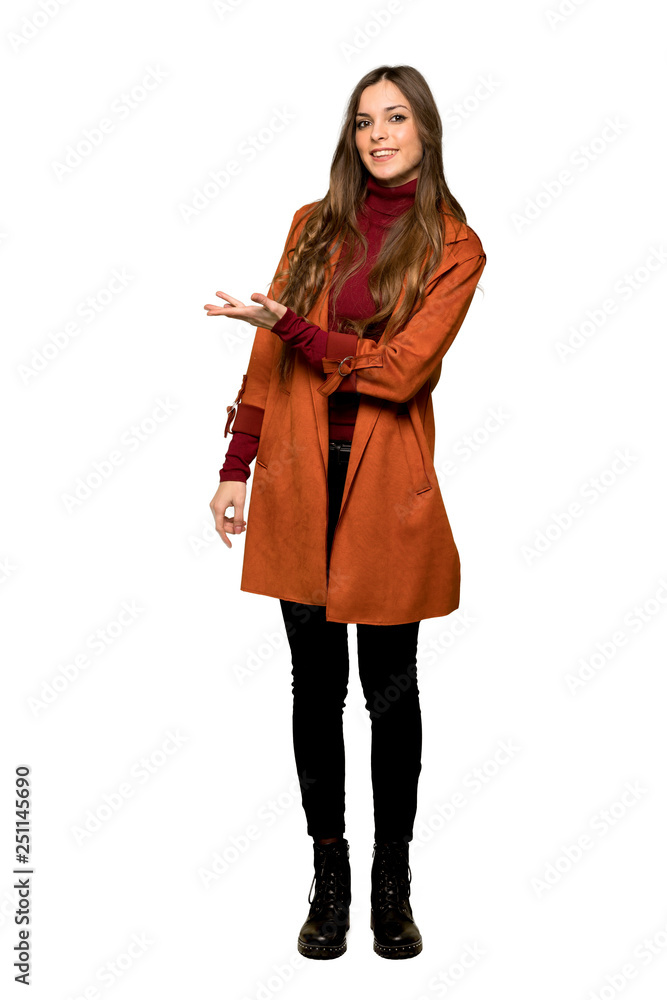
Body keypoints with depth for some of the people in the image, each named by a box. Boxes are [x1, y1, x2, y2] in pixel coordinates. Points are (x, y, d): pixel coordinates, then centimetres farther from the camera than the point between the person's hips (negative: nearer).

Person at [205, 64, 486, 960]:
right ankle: (329, 876, 23)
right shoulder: (314, 225, 11)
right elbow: (268, 356, 10)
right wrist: (237, 467, 5)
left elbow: (400, 372, -11)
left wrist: (291, 323, -14)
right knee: (315, 684, 8)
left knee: (390, 689, 6)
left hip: (387, 483, -3)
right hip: (299, 478, 3)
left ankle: (393, 882, 24)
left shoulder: (454, 246, 0)